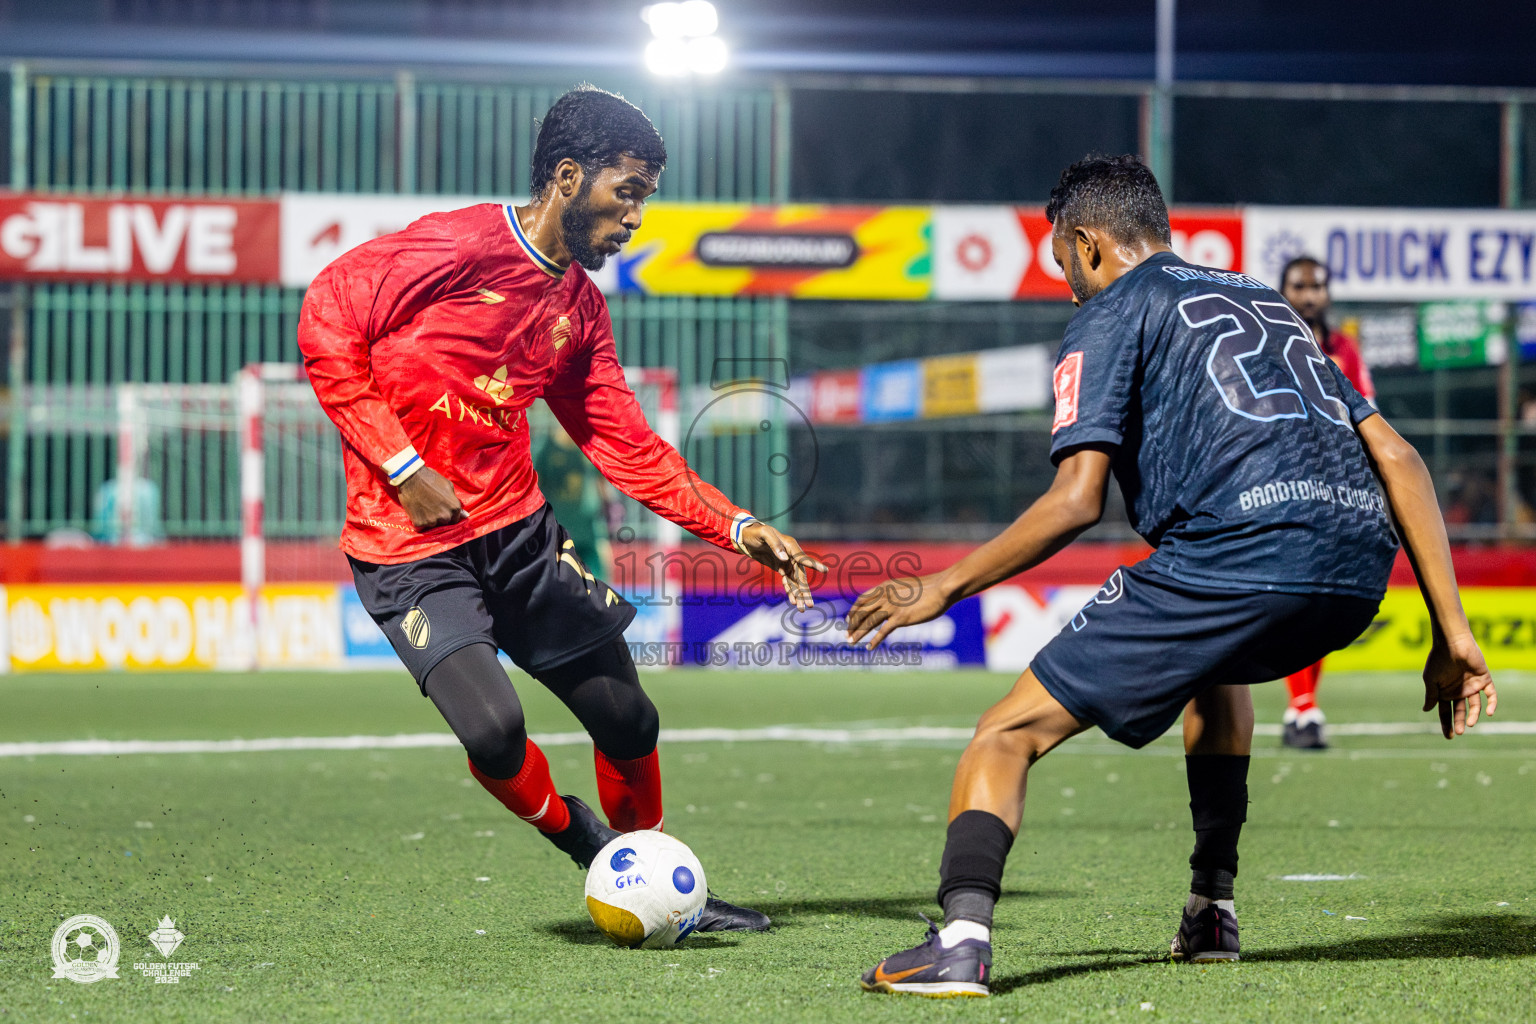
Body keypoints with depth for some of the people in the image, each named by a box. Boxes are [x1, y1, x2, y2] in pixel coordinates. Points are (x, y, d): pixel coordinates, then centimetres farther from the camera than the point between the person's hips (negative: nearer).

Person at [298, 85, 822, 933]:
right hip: (410, 545, -7)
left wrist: (734, 528, 3)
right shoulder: (459, 246, -16)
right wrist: (400, 465, -18)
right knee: (493, 728, -23)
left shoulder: (580, 305, 9)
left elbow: (624, 444, 13)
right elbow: (327, 321, -15)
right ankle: (574, 834, 9)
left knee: (628, 719, 8)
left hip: (518, 530, 7)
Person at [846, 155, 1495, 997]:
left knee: (1009, 733, 2)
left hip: (1233, 554, -7)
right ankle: (1211, 911, 35)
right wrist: (1451, 633, 23)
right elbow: (1398, 458, 24)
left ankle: (962, 936, -20)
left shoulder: (1110, 314, 12)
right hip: (1359, 563, 7)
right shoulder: (1265, 302, 32)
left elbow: (1076, 500, -2)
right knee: (1217, 666, 40)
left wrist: (942, 588, 9)